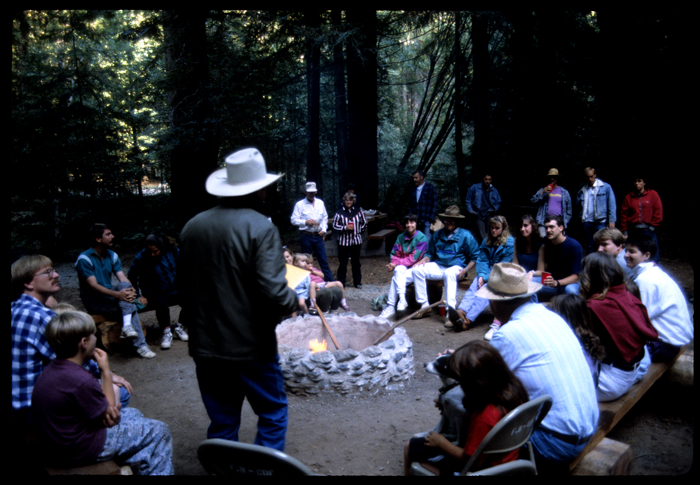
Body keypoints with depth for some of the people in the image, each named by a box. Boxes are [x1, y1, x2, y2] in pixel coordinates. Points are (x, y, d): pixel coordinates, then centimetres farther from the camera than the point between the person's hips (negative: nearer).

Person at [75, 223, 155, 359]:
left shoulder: (112, 256, 8)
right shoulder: (84, 259, -12)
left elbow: (123, 279, -3)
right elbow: (93, 286, -22)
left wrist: (130, 290, -27)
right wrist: (118, 294, -34)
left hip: (109, 295, 5)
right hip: (93, 301, -5)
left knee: (125, 285, -29)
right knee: (130, 307, -26)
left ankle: (127, 326, -38)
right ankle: (140, 344, -26)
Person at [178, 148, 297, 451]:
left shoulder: (192, 226, 1)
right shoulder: (260, 227, -16)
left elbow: (182, 288, 10)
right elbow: (273, 293, -23)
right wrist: (293, 300, -2)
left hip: (205, 347, 5)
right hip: (251, 347, -5)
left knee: (221, 424, 18)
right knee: (272, 413, 16)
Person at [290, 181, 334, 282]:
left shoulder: (320, 203, 10)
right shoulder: (300, 204, -2)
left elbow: (325, 218, 16)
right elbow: (294, 220, -5)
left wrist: (324, 229, 2)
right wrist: (306, 222, -19)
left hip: (318, 236, 3)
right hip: (306, 236, -3)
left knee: (324, 260, 6)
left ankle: (331, 282, 10)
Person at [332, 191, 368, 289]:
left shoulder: (358, 211, 4)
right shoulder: (339, 213, -4)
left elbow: (364, 223, 14)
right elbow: (335, 225, -3)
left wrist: (359, 230, 4)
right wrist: (345, 227, -14)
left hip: (356, 240, 2)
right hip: (343, 241, -2)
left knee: (356, 262, 12)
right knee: (342, 262, 2)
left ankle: (357, 282, 23)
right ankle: (341, 283, 11)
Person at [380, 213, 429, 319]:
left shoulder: (422, 238, -9)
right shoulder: (401, 237, 8)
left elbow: (413, 258, -16)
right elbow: (394, 254, 9)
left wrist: (396, 264, -18)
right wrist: (393, 264, -13)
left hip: (415, 269, -4)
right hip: (401, 268, 4)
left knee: (396, 278, -27)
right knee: (399, 270, -31)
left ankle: (391, 307, -21)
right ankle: (402, 299, -35)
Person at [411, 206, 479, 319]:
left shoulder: (465, 235, 0)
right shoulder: (438, 234, 14)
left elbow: (475, 257, -1)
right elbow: (430, 253, 22)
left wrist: (465, 270, -16)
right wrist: (424, 260, -2)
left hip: (456, 268, -5)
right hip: (438, 266, 5)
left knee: (449, 273, -40)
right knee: (417, 269, -17)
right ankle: (424, 306, -14)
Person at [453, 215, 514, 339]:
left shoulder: (509, 242, -4)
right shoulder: (486, 241, 14)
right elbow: (482, 260, 7)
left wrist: (487, 278, -15)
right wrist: (481, 275, -13)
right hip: (487, 273, 4)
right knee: (474, 286, -26)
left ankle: (468, 319, -43)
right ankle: (460, 312, -45)